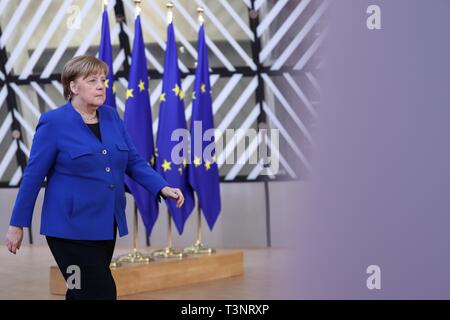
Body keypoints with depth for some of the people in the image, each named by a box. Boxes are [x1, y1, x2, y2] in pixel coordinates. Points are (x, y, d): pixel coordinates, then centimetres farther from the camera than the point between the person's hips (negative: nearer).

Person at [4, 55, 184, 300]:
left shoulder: (111, 116, 7)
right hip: (71, 227, -6)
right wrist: (17, 225, -5)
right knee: (102, 293, -9)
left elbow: (134, 161, 9)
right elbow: (33, 176, -7)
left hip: (106, 225, 6)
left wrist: (163, 188, -7)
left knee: (81, 293, 16)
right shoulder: (54, 122, -9)